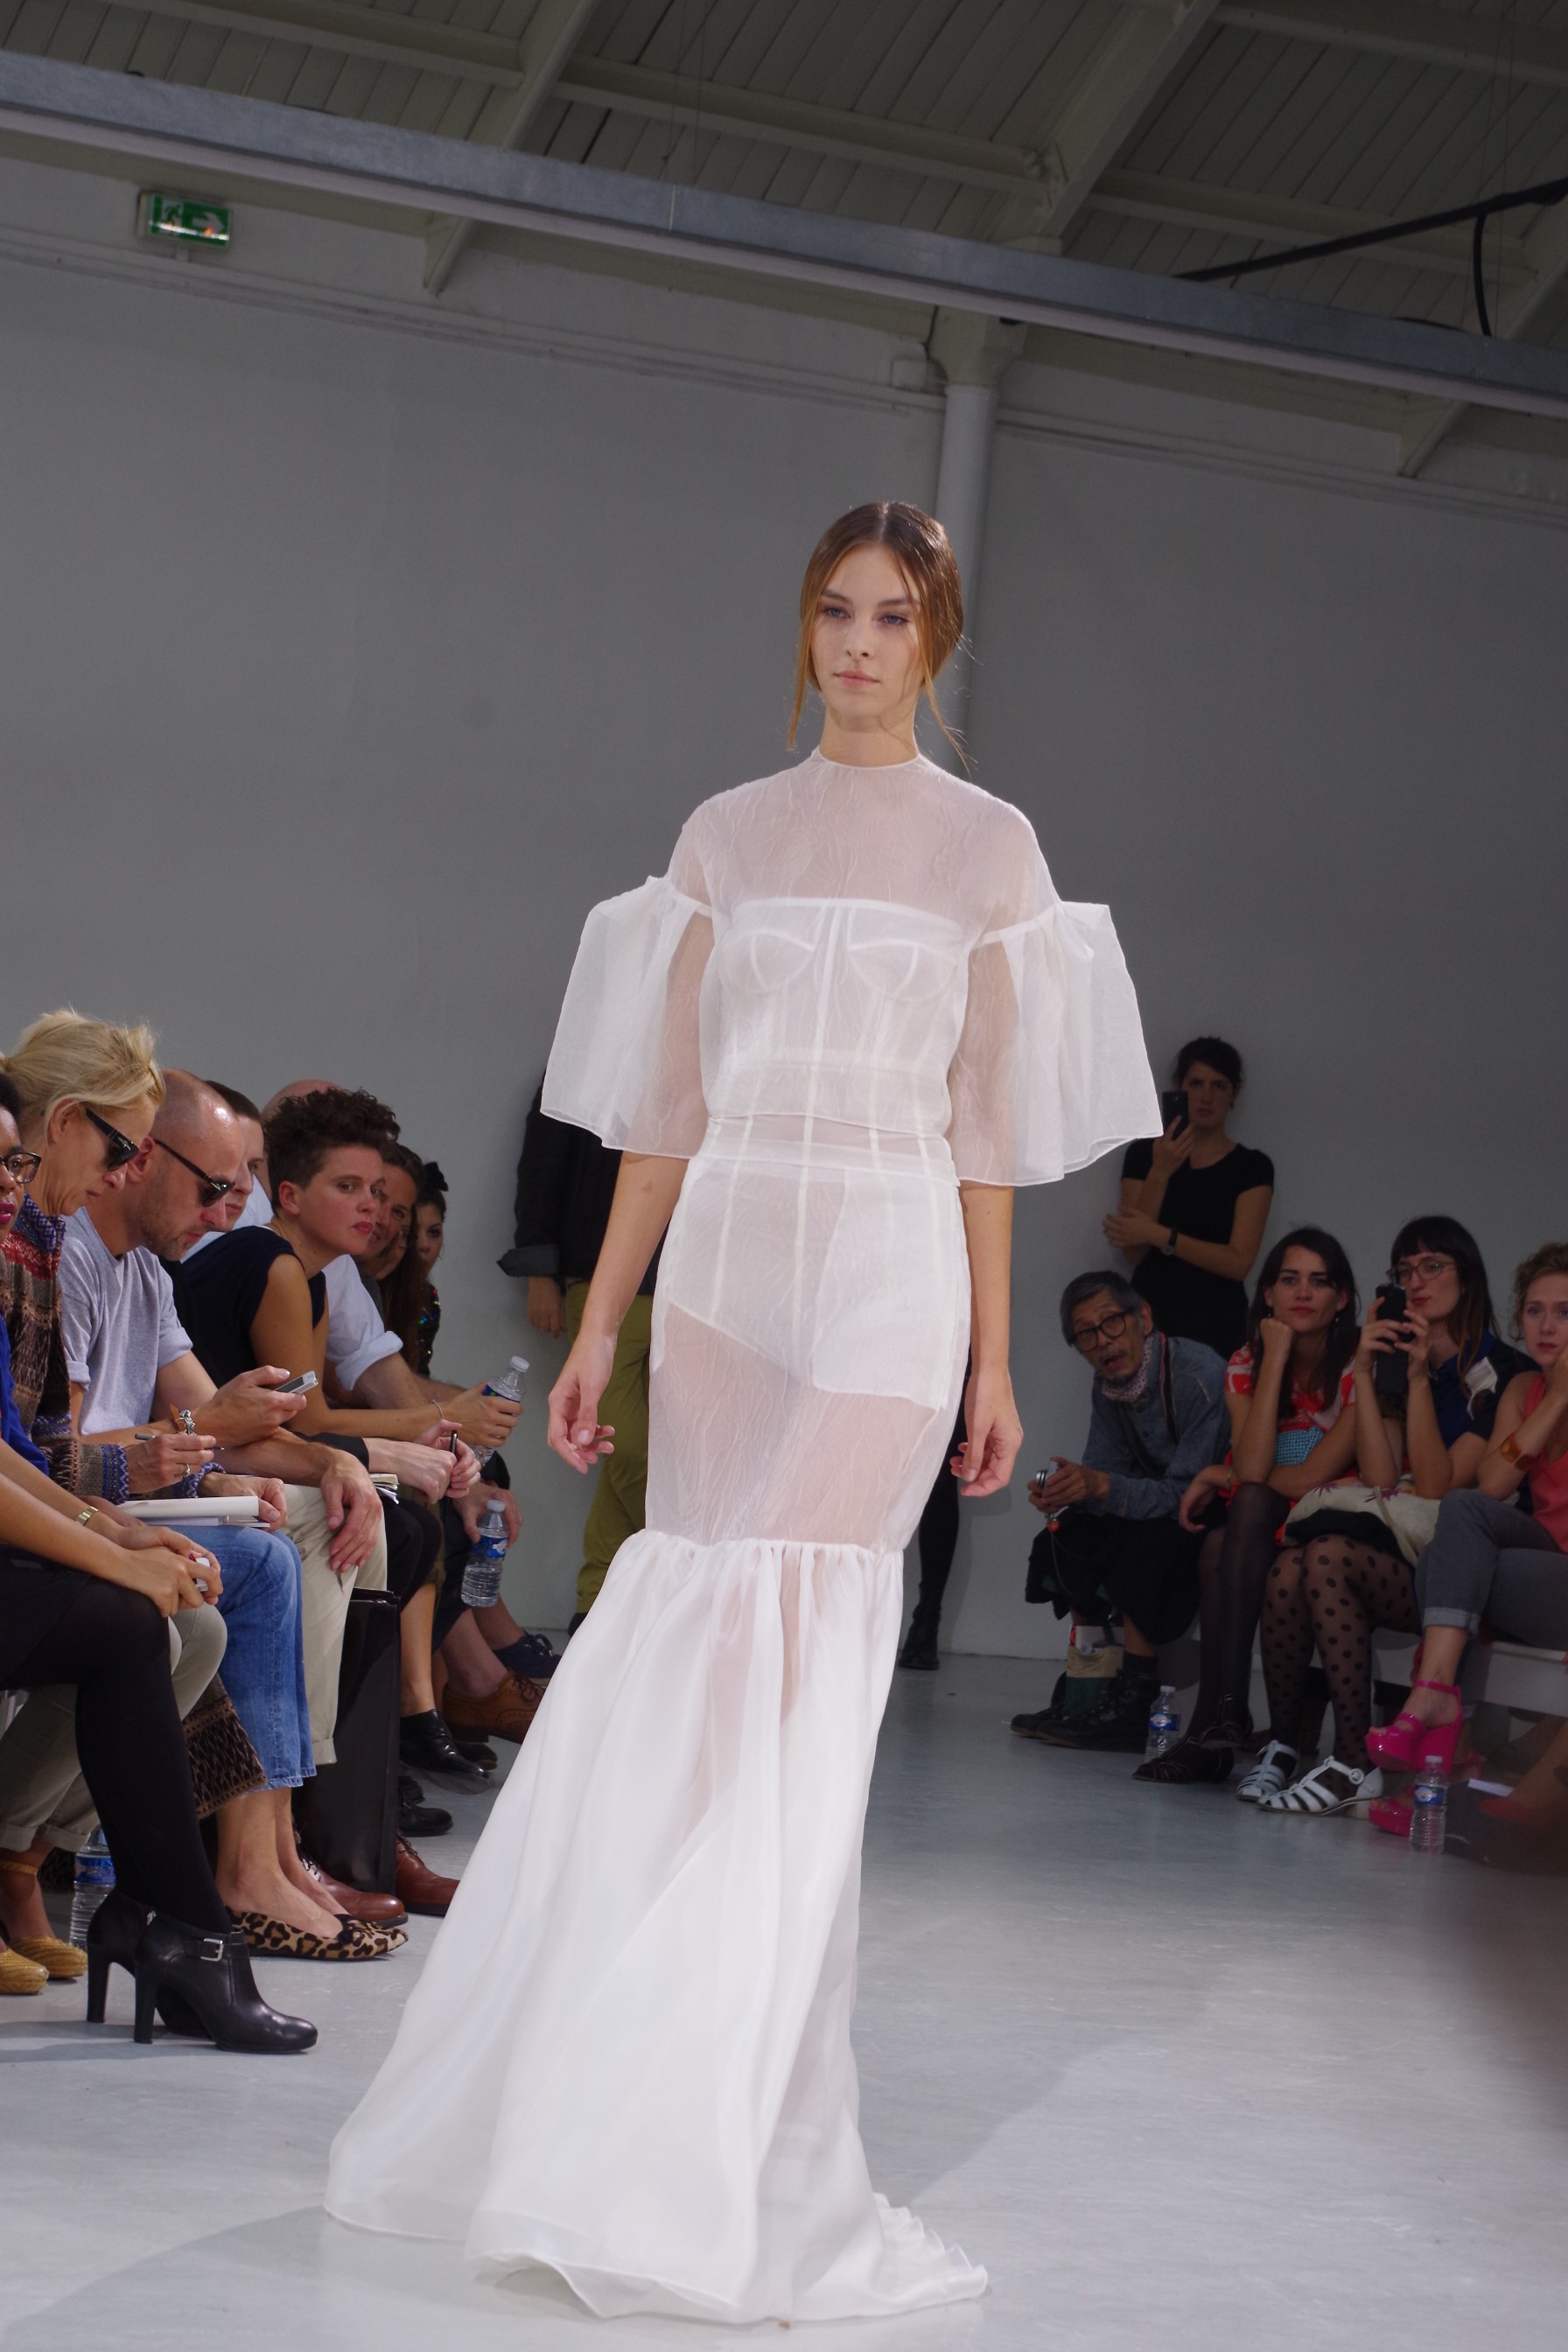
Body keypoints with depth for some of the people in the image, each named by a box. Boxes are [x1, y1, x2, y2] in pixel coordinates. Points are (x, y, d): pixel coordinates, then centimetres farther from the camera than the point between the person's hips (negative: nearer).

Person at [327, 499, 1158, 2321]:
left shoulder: (987, 847, 6)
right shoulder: (725, 836, 12)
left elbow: (986, 1130, 6)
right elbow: (668, 1107, 11)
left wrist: (994, 1359, 3)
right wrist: (599, 1326, 7)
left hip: (884, 1279, -3)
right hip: (724, 1263, 3)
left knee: (788, 1671, -10)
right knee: (707, 1666, 0)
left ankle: (726, 2159, -6)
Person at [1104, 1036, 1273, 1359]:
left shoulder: (1252, 1167, 1)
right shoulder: (1143, 1154, 6)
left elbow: (1238, 1262, -9)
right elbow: (1133, 1252, -4)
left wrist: (1159, 1236, -16)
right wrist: (1160, 1173, -13)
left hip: (1217, 1330, -1)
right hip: (1150, 1318, 1)